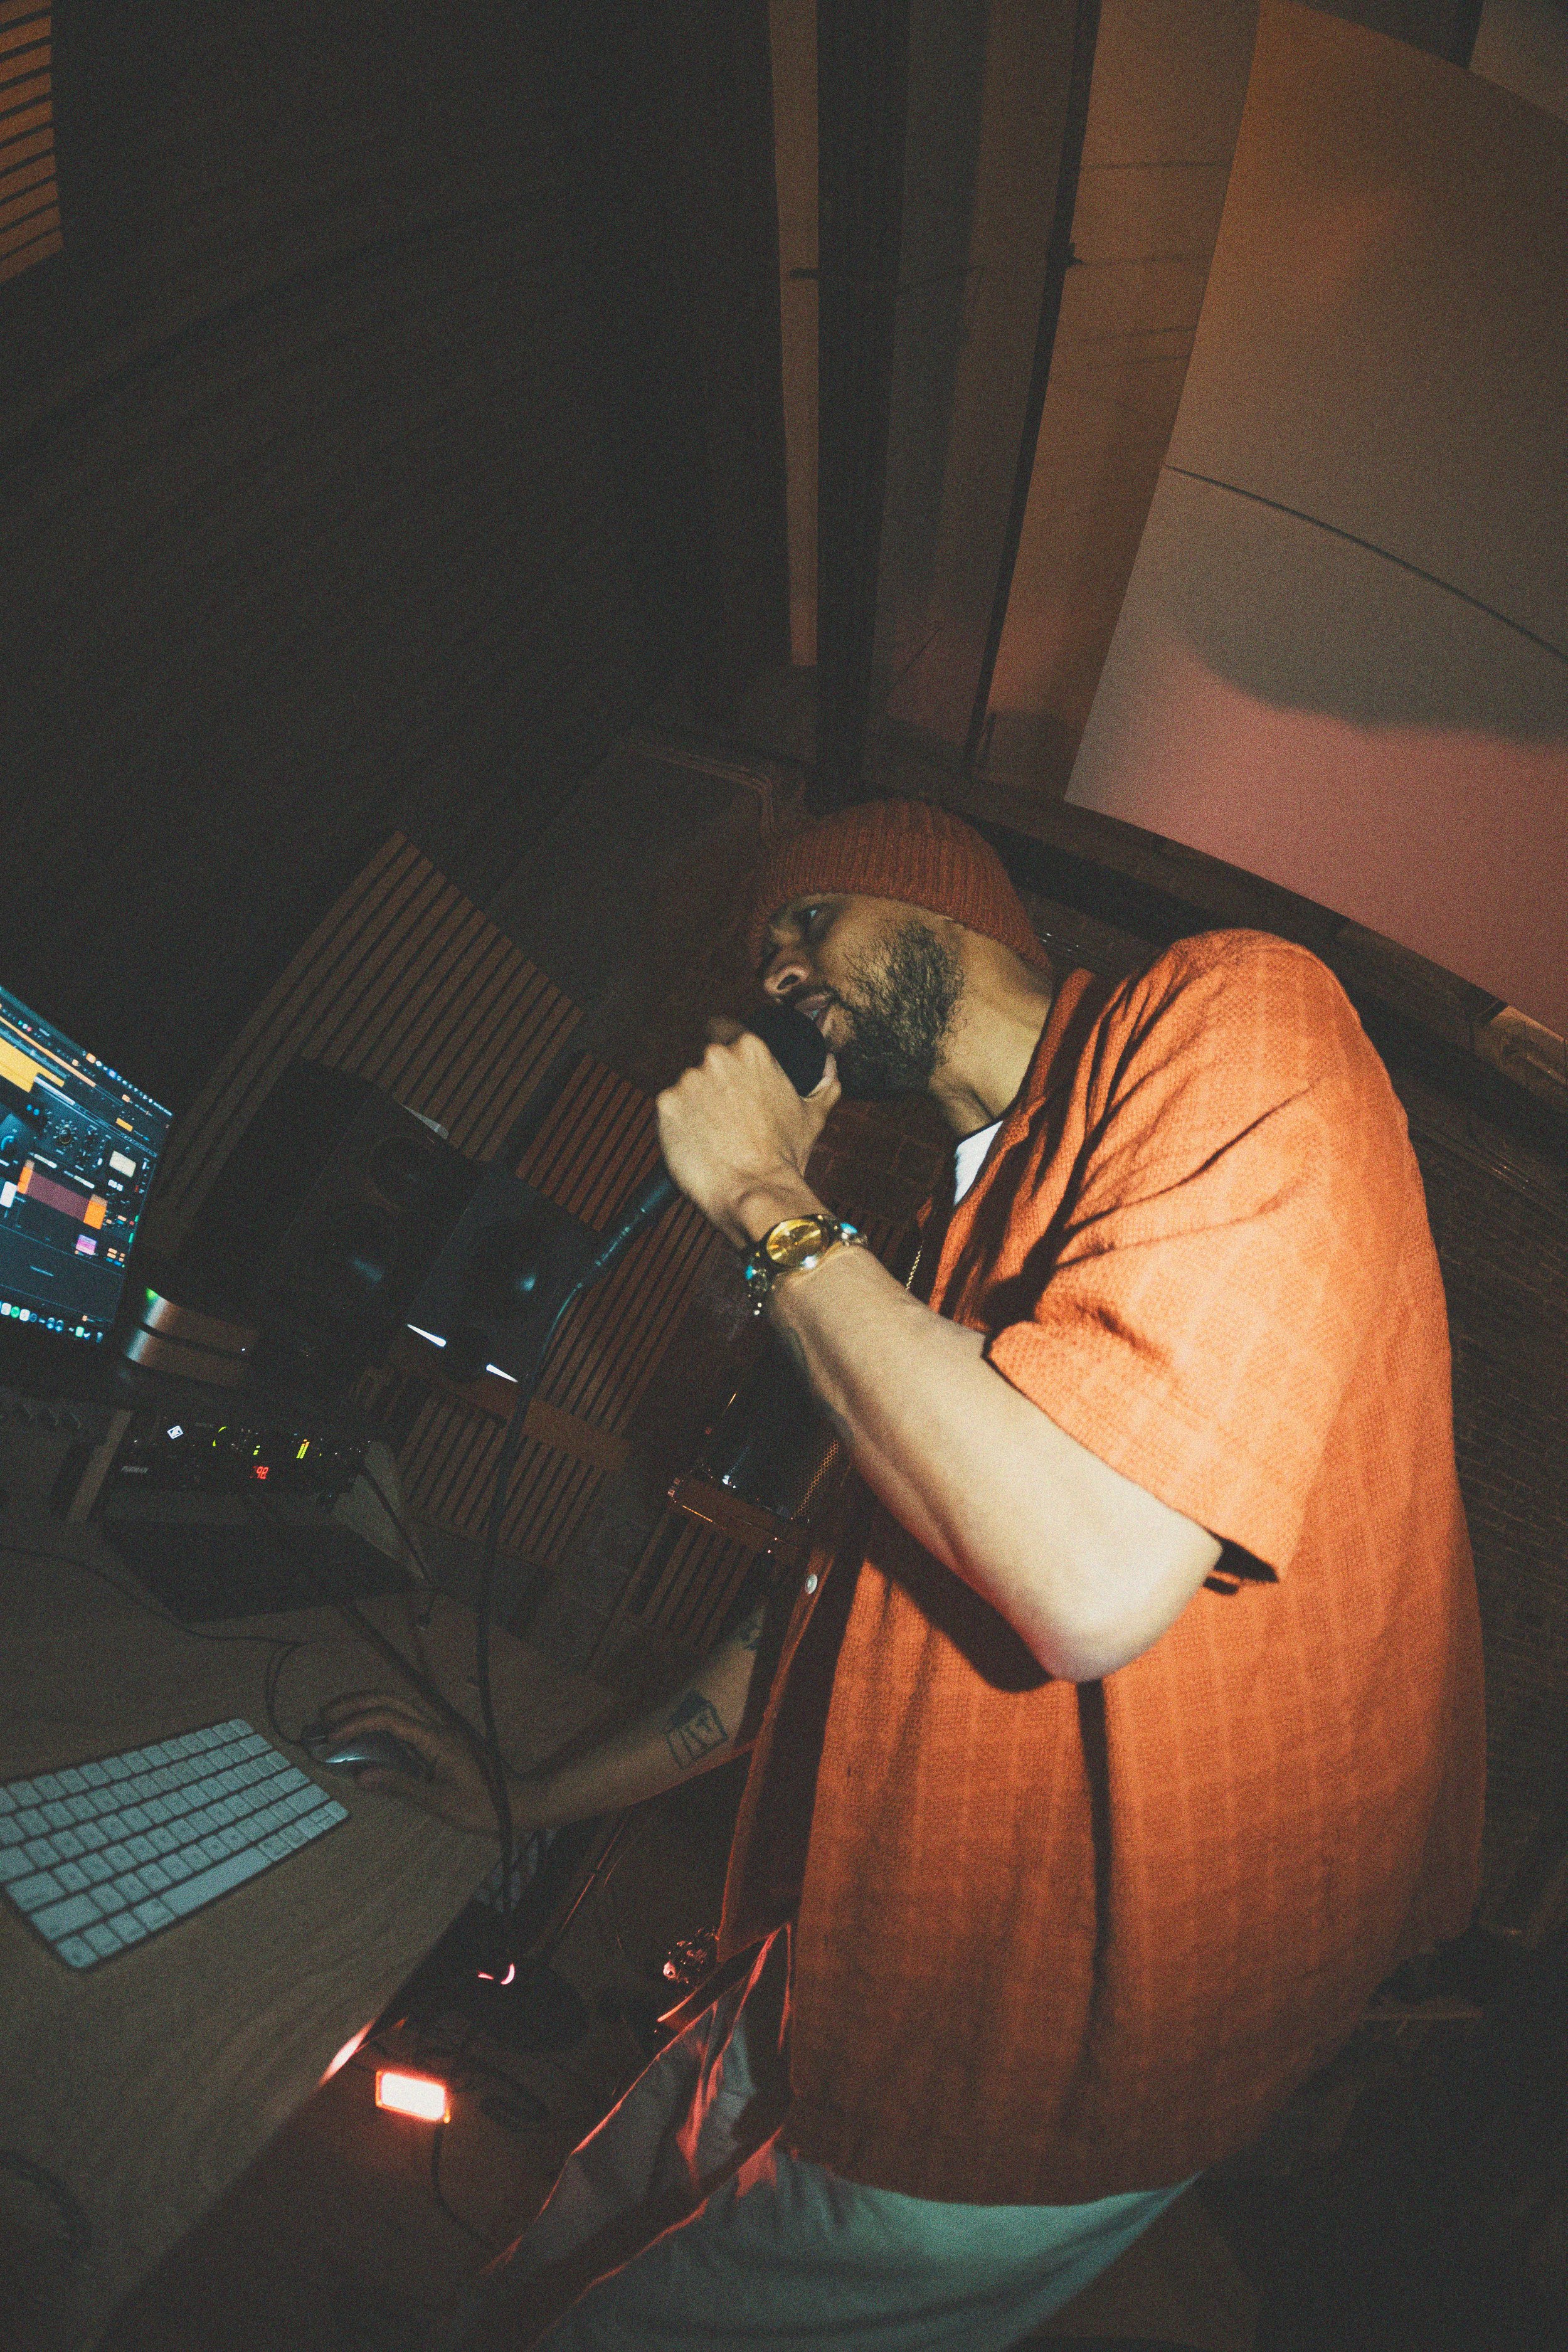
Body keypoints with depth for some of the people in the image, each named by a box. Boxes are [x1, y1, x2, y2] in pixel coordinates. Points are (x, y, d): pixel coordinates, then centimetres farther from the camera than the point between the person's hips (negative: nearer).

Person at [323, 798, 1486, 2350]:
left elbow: (1090, 1580, -31)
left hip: (1011, 2096, -7)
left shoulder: (1227, 1012, -17)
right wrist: (531, 1799, 21)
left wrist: (771, 1206, -18)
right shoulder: (979, 1205, 11)